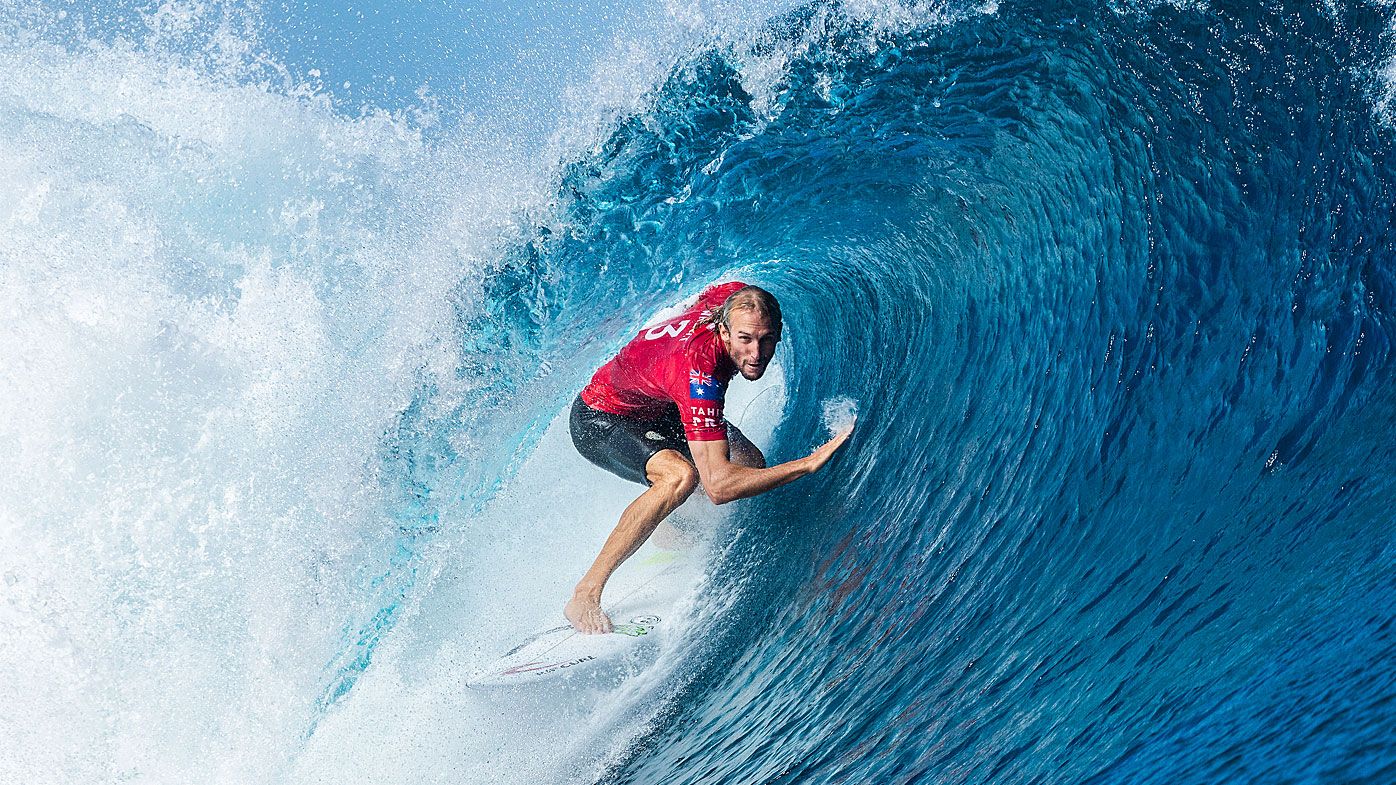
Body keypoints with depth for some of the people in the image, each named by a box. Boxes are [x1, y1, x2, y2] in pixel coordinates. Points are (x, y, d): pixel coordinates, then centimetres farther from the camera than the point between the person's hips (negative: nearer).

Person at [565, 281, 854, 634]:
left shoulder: (735, 297, -21)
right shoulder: (700, 375, -43)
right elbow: (718, 486, -49)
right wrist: (810, 462, -50)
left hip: (657, 407, 9)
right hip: (600, 420, -8)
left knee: (750, 463, 0)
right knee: (680, 475, -36)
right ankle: (584, 597, -27)